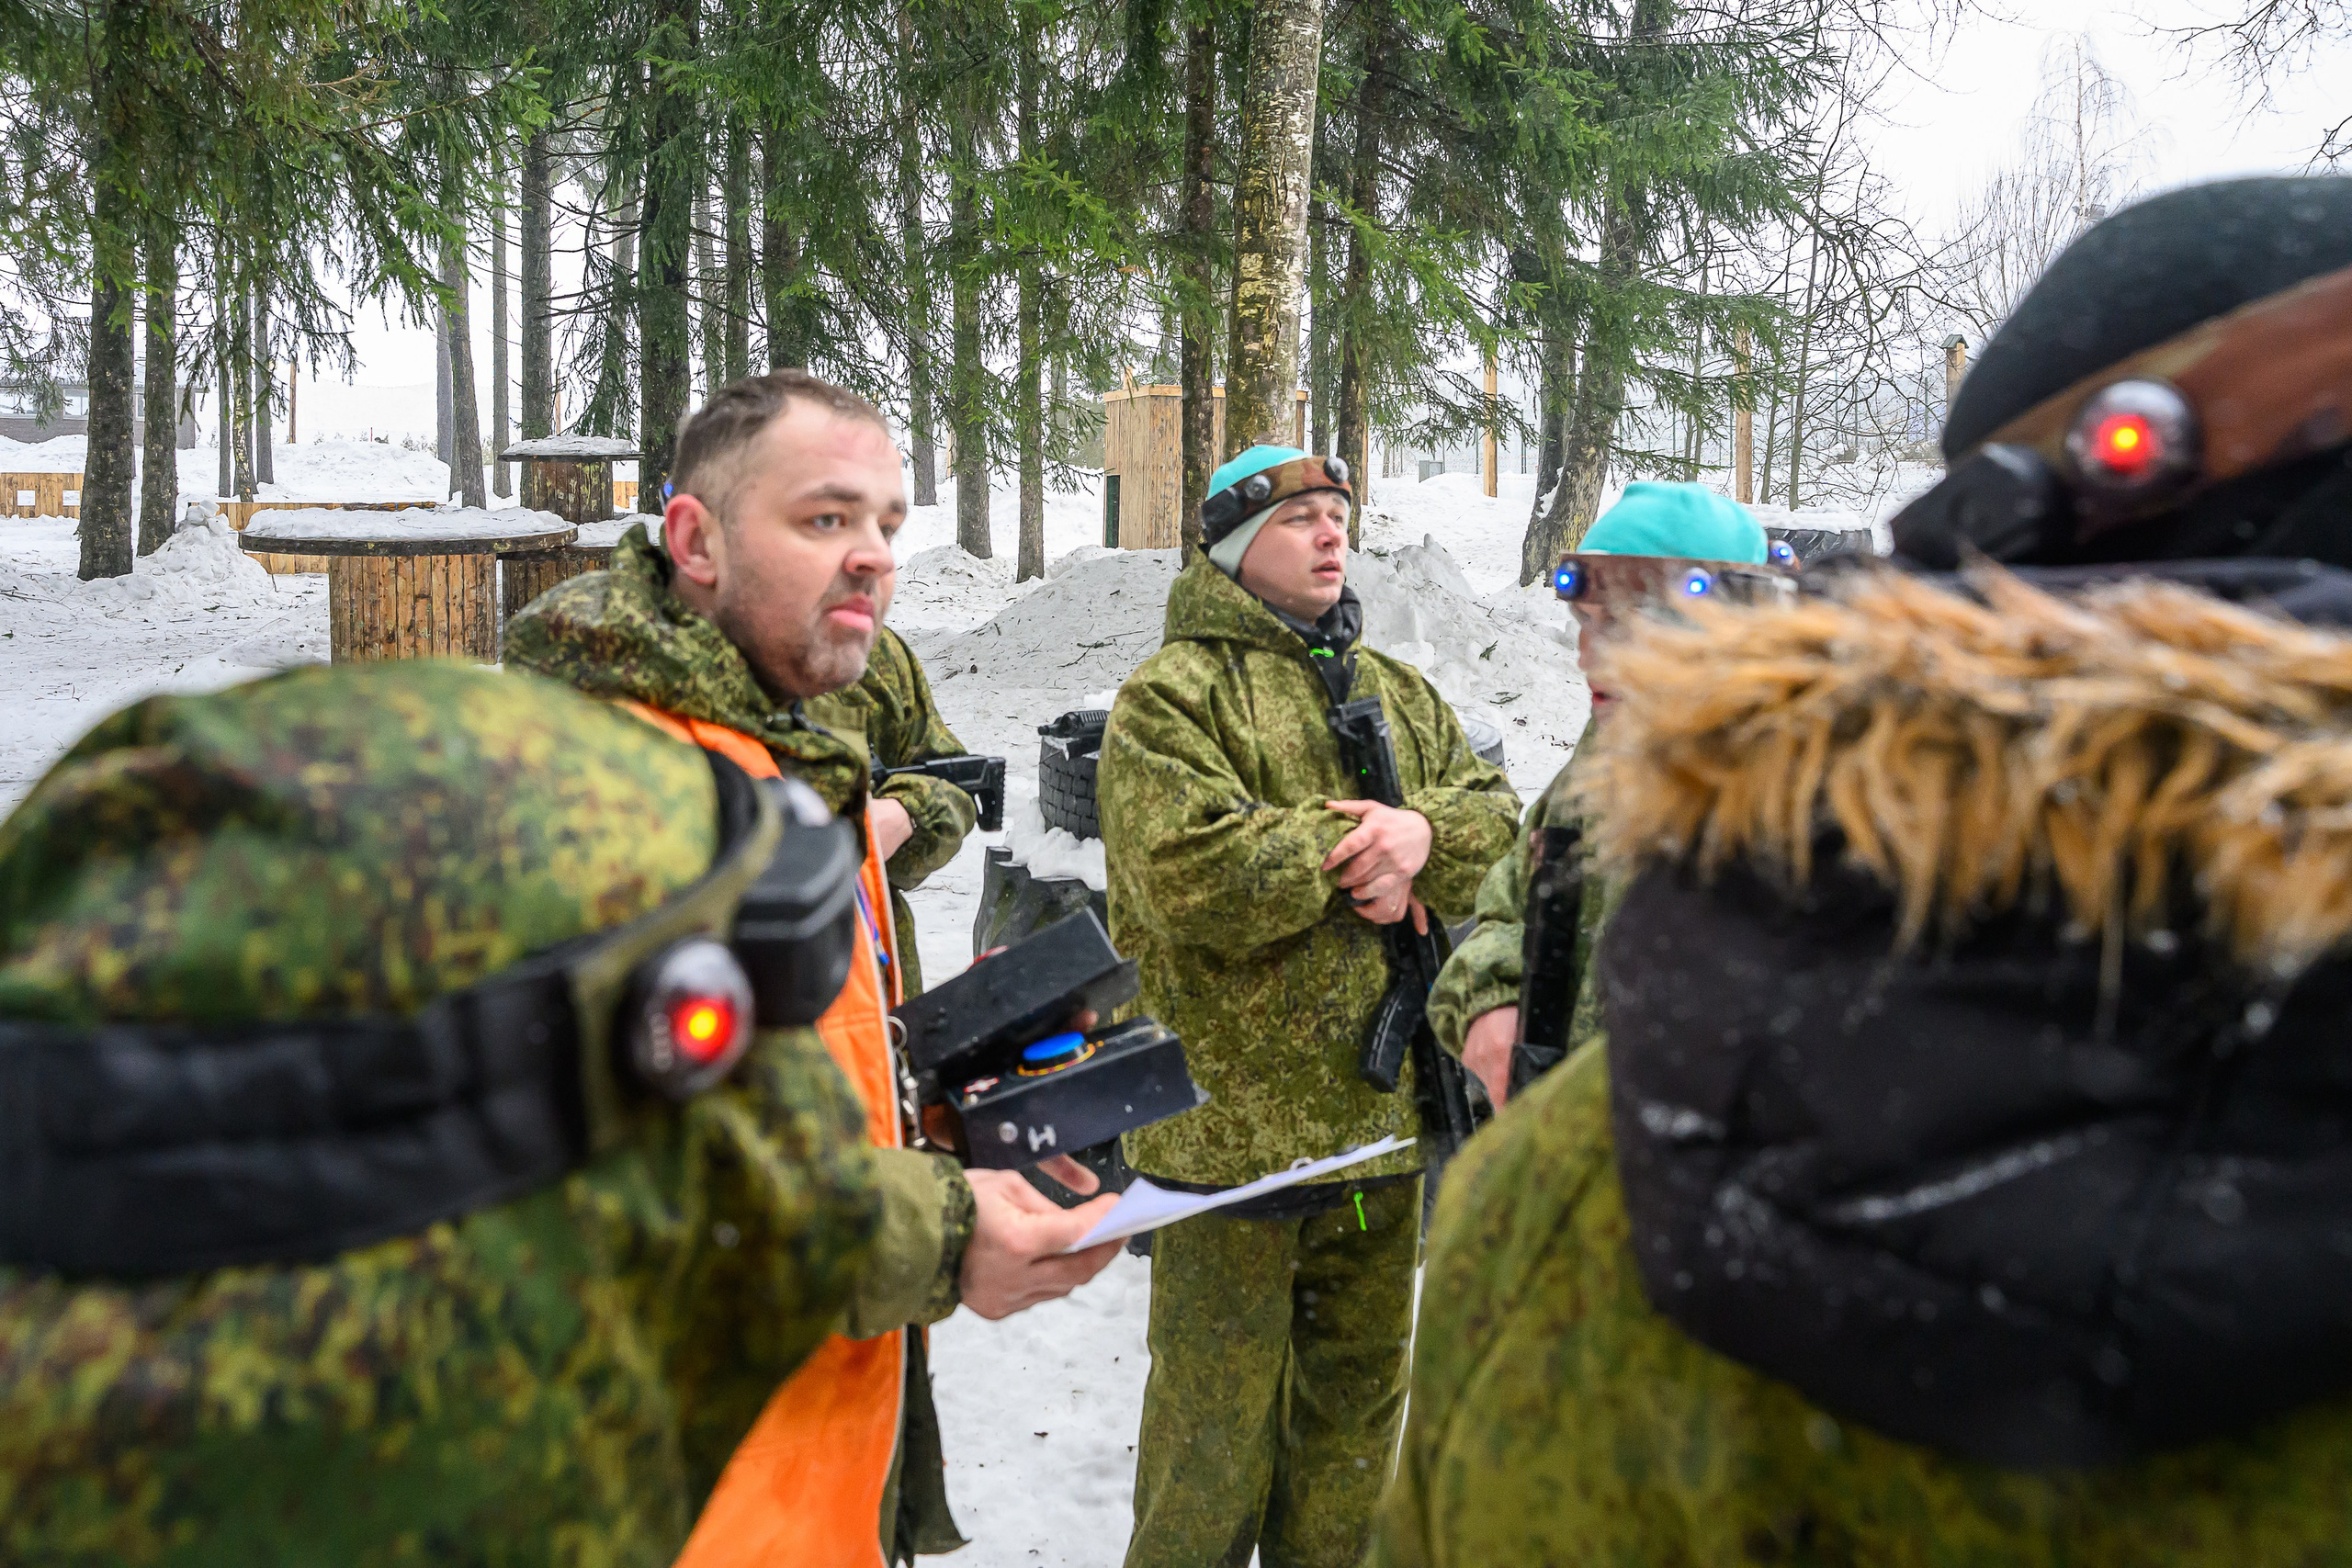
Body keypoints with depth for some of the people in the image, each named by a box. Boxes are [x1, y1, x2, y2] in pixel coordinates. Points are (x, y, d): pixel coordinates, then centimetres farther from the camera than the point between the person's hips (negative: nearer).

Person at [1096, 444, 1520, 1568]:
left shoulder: (1398, 694, 16)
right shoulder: (1171, 695, -8)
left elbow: (1498, 821, 8)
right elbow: (1191, 870, -22)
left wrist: (1424, 832, -13)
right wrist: (1350, 854, -13)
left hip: (1382, 1112, 7)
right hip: (1228, 1122, -6)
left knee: (1357, 1388, 20)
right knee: (1218, 1404, 6)